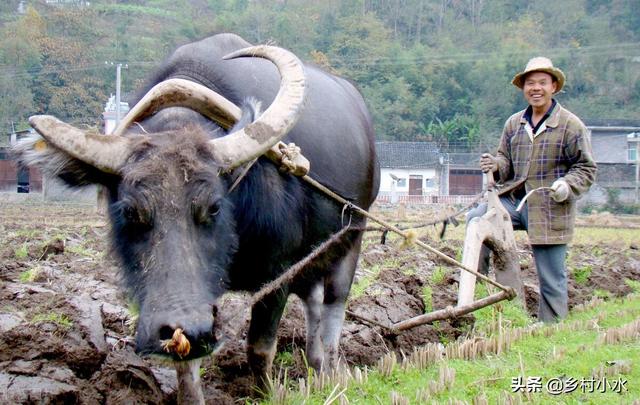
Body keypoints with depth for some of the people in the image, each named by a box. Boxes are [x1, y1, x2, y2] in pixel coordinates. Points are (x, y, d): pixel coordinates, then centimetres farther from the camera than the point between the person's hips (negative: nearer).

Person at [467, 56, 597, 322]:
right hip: (513, 199, 4)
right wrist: (496, 165, -6)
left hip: (550, 210, -4)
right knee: (476, 218, -20)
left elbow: (586, 168, -1)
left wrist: (567, 186, -20)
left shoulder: (571, 125, -3)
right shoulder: (514, 123, 11)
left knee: (551, 279, 0)